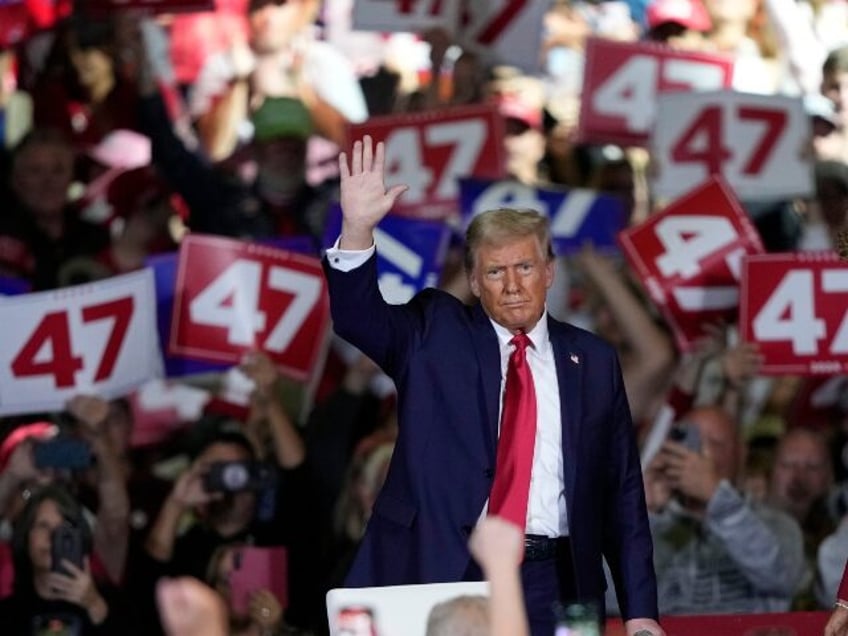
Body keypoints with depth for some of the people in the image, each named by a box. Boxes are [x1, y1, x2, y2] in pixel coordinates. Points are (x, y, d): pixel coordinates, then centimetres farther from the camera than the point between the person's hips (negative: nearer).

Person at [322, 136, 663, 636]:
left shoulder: (592, 361, 10)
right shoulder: (436, 335, 7)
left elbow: (623, 493, 10)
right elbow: (358, 318, -9)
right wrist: (358, 229, -26)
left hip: (552, 587, 1)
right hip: (445, 573, -1)